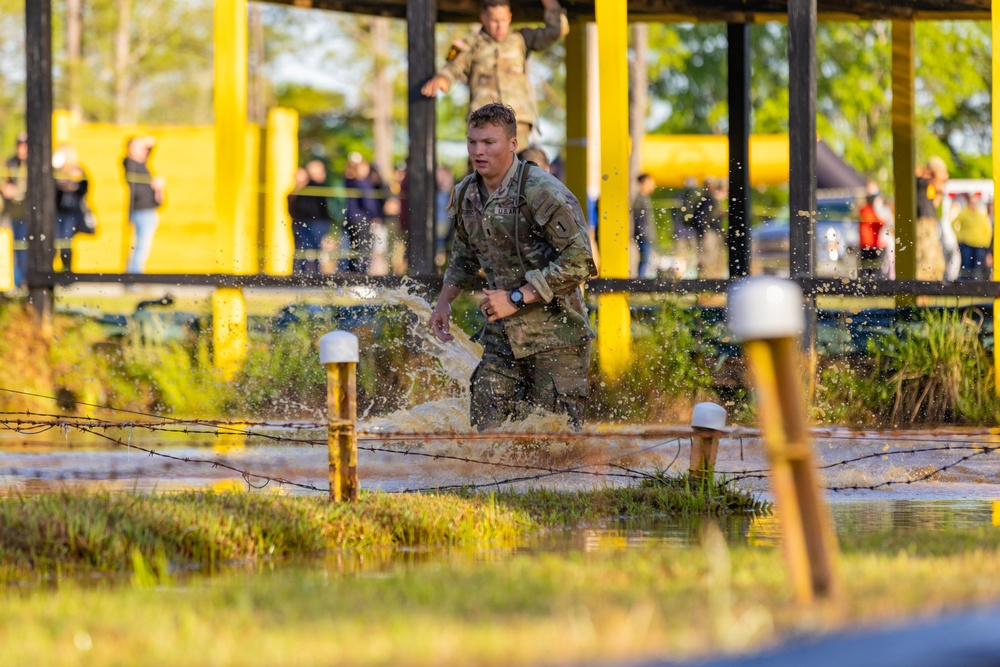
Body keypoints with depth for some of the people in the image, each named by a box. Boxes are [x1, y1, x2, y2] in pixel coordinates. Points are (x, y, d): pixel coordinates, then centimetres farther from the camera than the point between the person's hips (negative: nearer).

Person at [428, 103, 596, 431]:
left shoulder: (543, 192, -17)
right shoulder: (466, 194, 6)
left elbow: (579, 260, -21)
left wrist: (516, 298, -21)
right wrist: (444, 301, 12)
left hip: (556, 333, -6)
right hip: (502, 334, 6)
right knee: (487, 428, 0)